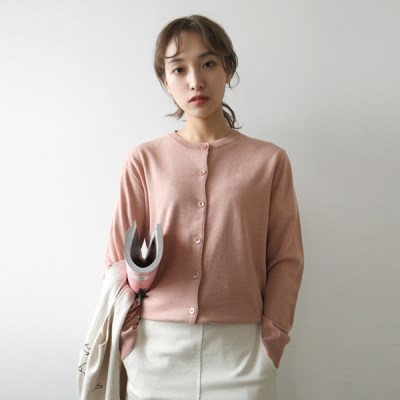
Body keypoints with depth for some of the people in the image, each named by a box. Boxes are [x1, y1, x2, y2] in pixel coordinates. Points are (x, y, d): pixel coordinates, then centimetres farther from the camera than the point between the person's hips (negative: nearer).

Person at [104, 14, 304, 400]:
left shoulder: (269, 160, 0)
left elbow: (285, 260, 1)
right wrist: (128, 342, -3)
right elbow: (119, 258, 4)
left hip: (240, 348, 0)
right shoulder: (144, 160, 1)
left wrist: (270, 344, -4)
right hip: (156, 349, 1)